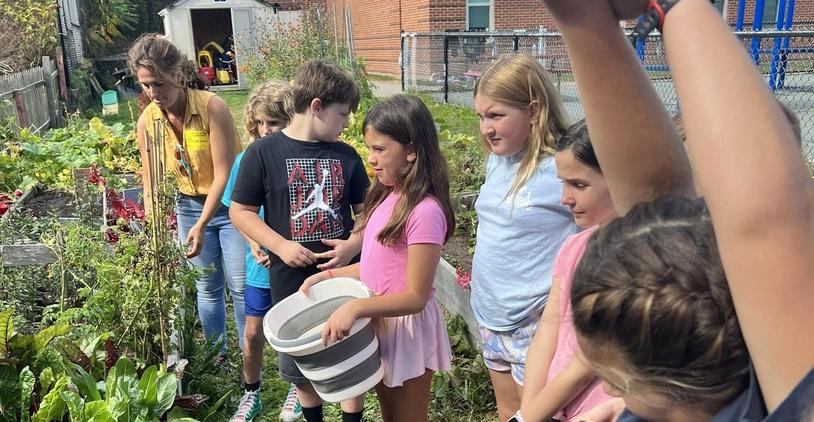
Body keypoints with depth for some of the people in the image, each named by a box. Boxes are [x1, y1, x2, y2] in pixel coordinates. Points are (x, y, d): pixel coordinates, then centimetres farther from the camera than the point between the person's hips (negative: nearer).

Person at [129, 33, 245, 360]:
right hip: (189, 207, 4)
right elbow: (152, 183, 0)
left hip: (230, 205, -4)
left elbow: (223, 174, -23)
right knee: (207, 287, 15)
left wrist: (201, 226, -26)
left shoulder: (212, 107, -22)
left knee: (241, 286, 3)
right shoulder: (147, 121, -7)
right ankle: (215, 352, 34)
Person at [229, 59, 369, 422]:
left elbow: (366, 211, 7)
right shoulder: (263, 153, -9)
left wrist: (355, 245, -12)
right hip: (292, 280, -1)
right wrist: (281, 245, -16)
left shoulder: (346, 156, 1)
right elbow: (240, 211, -5)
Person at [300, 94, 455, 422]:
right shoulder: (387, 196, 0)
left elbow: (416, 296, -24)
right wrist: (330, 275, 2)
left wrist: (356, 307, -33)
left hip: (407, 328, -8)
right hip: (378, 322, 8)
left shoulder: (425, 211, -26)